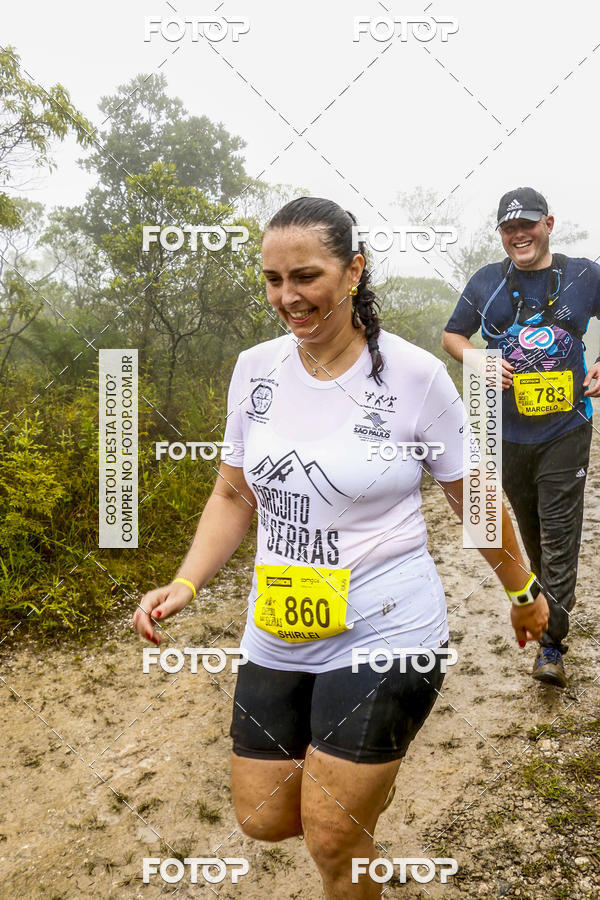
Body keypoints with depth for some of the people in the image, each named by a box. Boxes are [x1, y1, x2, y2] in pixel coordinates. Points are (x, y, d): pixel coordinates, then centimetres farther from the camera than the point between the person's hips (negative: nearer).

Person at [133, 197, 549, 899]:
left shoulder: (415, 376, -13)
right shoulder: (255, 369, -1)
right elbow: (234, 496, 8)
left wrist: (522, 593, 11)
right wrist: (184, 585, -5)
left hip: (384, 635, -4)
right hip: (277, 636, 5)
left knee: (332, 843, 3)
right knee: (263, 819, 15)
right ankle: (369, 770, 45)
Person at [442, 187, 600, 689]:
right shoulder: (487, 281, 5)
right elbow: (452, 335, 12)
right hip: (508, 432, 2)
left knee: (559, 533, -5)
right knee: (529, 527, 16)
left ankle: (552, 643, 2)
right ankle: (555, 597, 41)